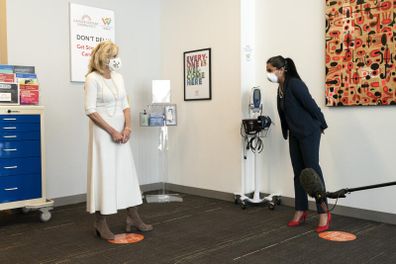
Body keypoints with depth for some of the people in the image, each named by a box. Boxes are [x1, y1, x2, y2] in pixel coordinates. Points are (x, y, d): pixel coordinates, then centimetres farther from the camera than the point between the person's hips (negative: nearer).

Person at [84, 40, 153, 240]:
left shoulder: (119, 77, 10)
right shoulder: (93, 79, -10)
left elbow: (125, 105, 12)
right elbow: (90, 111, -15)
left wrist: (127, 127, -4)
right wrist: (112, 131, -15)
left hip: (121, 132, 7)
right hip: (103, 132, -7)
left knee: (127, 171, 10)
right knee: (104, 173, -2)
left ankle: (132, 217, 21)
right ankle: (100, 221, 12)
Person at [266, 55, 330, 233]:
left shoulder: (295, 84, -18)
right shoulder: (280, 88, 9)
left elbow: (311, 105, -16)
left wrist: (321, 125, -6)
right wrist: (286, 133, 19)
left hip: (309, 133, -8)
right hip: (295, 135, 9)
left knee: (312, 169, -7)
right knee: (298, 172, 9)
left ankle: (324, 213, 1)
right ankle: (301, 211, 17)